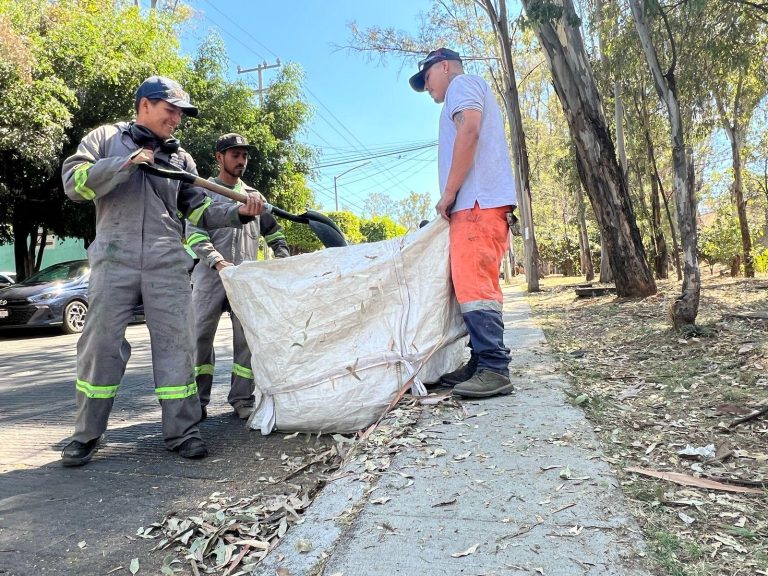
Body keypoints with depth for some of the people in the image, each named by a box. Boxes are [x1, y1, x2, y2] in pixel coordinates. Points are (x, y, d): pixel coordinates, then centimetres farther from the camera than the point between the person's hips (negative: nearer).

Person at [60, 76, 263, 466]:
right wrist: (126, 163, -12)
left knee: (175, 343, -1)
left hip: (167, 264, 2)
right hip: (114, 259, -2)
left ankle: (182, 431, 7)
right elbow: (73, 183, -2)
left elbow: (199, 212, 13)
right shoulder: (105, 138, 12)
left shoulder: (179, 157, 18)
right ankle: (87, 435, 14)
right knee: (101, 343, 0)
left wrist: (238, 213, -4)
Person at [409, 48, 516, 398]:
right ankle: (482, 363, 9)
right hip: (478, 203, 10)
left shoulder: (462, 83, 5)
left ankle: (494, 369, -17)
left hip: (477, 201, -10)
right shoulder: (468, 93, 34)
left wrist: (449, 192, -13)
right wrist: (453, 197, 18)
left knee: (473, 285, -16)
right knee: (475, 285, 7)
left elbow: (469, 131, -14)